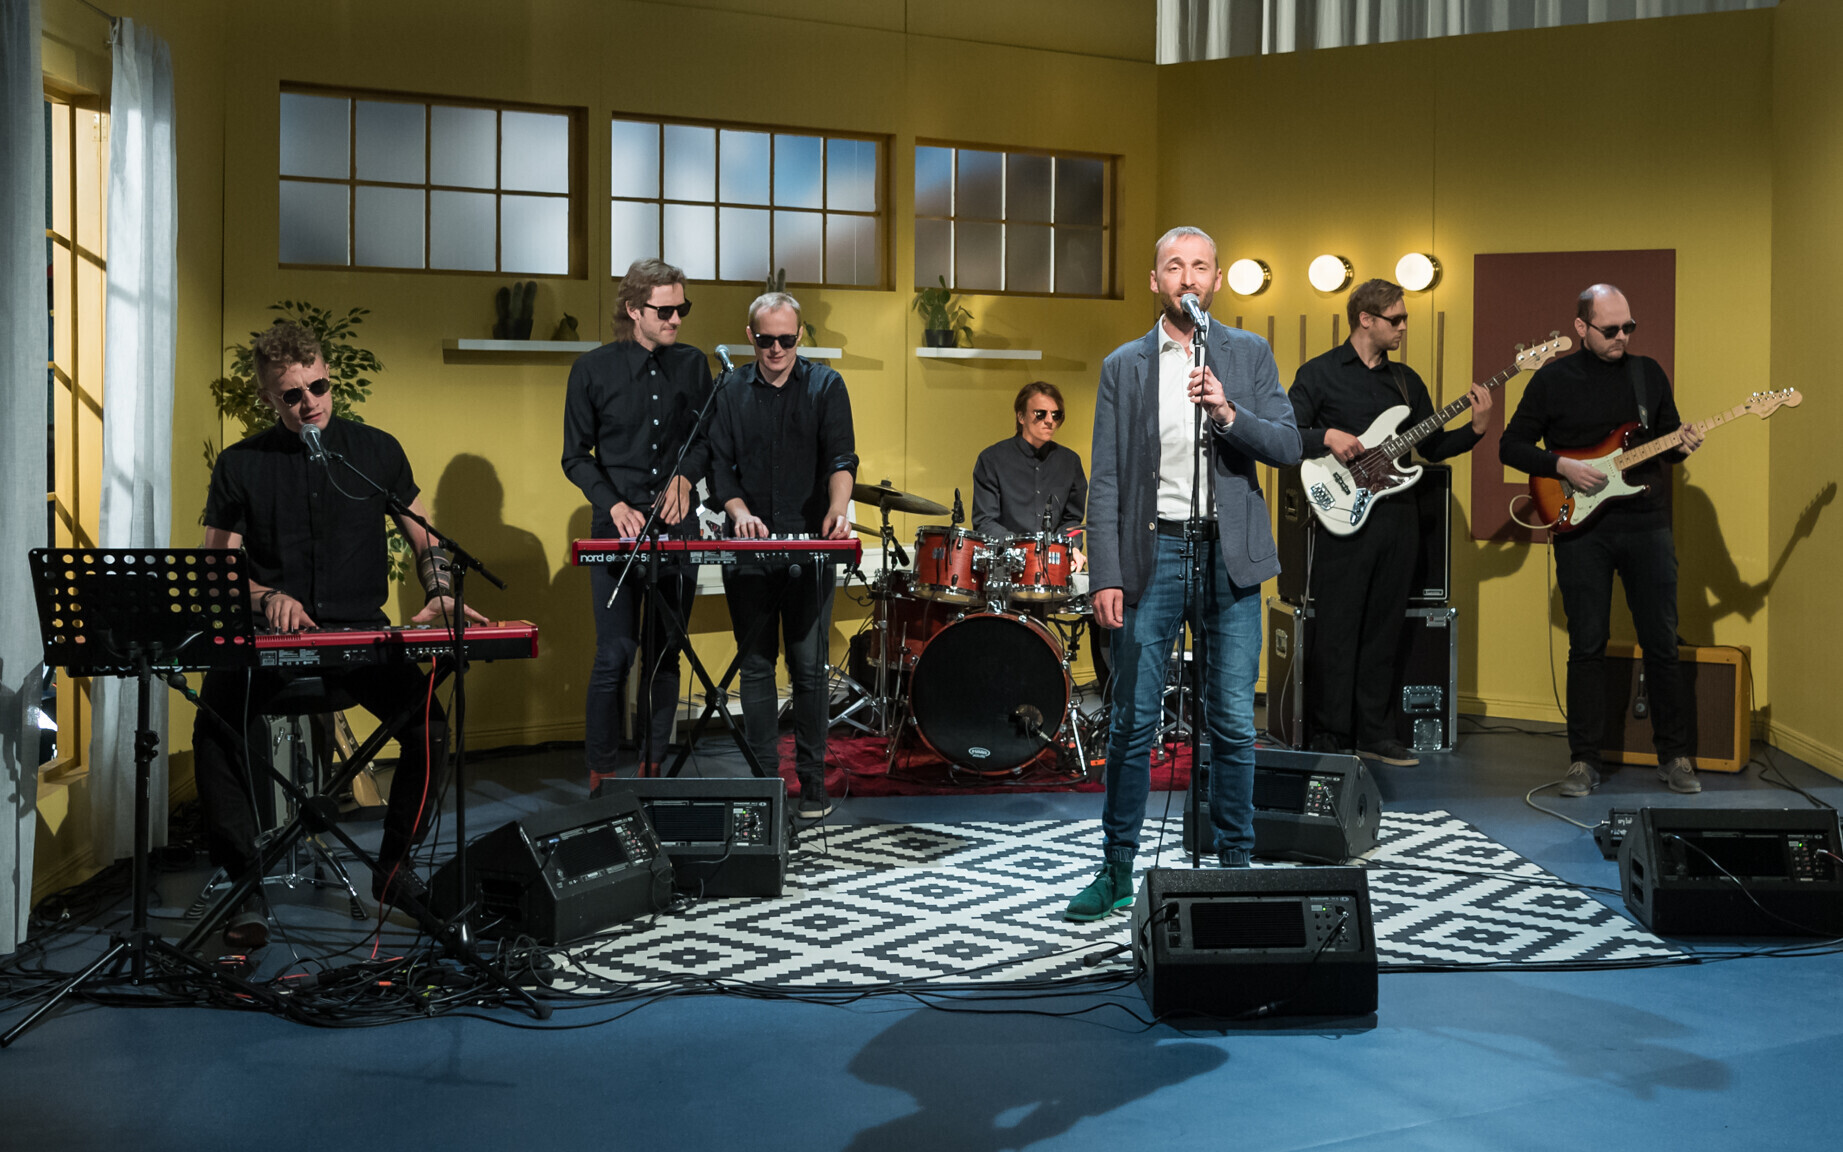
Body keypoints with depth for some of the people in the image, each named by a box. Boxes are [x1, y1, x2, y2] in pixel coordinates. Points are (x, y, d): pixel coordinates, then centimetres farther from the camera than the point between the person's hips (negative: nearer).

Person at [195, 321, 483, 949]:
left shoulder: (376, 450, 8)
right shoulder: (240, 465, 6)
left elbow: (424, 538, 15)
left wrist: (440, 595, -4)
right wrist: (267, 597, -14)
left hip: (361, 629, 0)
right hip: (269, 636, 0)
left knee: (430, 727, -23)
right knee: (216, 729, -28)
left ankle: (394, 867, 0)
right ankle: (244, 887, -12)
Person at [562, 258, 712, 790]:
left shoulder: (693, 366, 6)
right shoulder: (593, 369, -2)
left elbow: (707, 437, 14)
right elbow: (576, 455, 0)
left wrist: (685, 476, -5)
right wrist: (614, 505, -13)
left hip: (678, 526, 3)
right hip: (617, 526, -3)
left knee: (666, 653, 7)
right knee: (615, 654, -6)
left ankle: (653, 766, 17)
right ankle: (601, 775, 6)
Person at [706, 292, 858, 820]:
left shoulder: (825, 386, 4)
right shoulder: (730, 393, 9)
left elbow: (841, 458, -7)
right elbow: (719, 466, 7)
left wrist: (838, 509, -27)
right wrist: (740, 512, -13)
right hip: (748, 553, 2)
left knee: (809, 667, -1)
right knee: (755, 666, 5)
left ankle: (812, 783, 7)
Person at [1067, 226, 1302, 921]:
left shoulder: (1250, 355, 9)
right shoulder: (1123, 366, 7)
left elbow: (1288, 447, 0)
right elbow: (1105, 480, 3)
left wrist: (1227, 412, -18)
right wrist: (1105, 575, -5)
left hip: (1229, 556, 1)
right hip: (1153, 552, 0)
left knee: (1233, 723, 4)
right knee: (1132, 720, 2)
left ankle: (1234, 864, 17)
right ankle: (1117, 870, 13)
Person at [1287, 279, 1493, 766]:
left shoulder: (1406, 380, 15)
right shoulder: (1319, 374, 0)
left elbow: (1433, 446, 17)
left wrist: (1475, 428, 2)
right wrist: (1326, 437, -18)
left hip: (1397, 518, 5)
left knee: (1383, 629, 9)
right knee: (1336, 630, -3)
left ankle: (1375, 734, 18)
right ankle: (1329, 740, 5)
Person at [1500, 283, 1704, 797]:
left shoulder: (1648, 372, 10)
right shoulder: (1553, 378, 2)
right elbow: (1511, 446, 3)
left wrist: (1681, 444, -8)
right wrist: (1563, 467, -12)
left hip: (1646, 523, 2)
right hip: (1580, 526, -2)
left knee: (1662, 643, 3)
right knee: (1587, 645, 1)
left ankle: (1675, 755, 15)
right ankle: (1584, 759, 9)